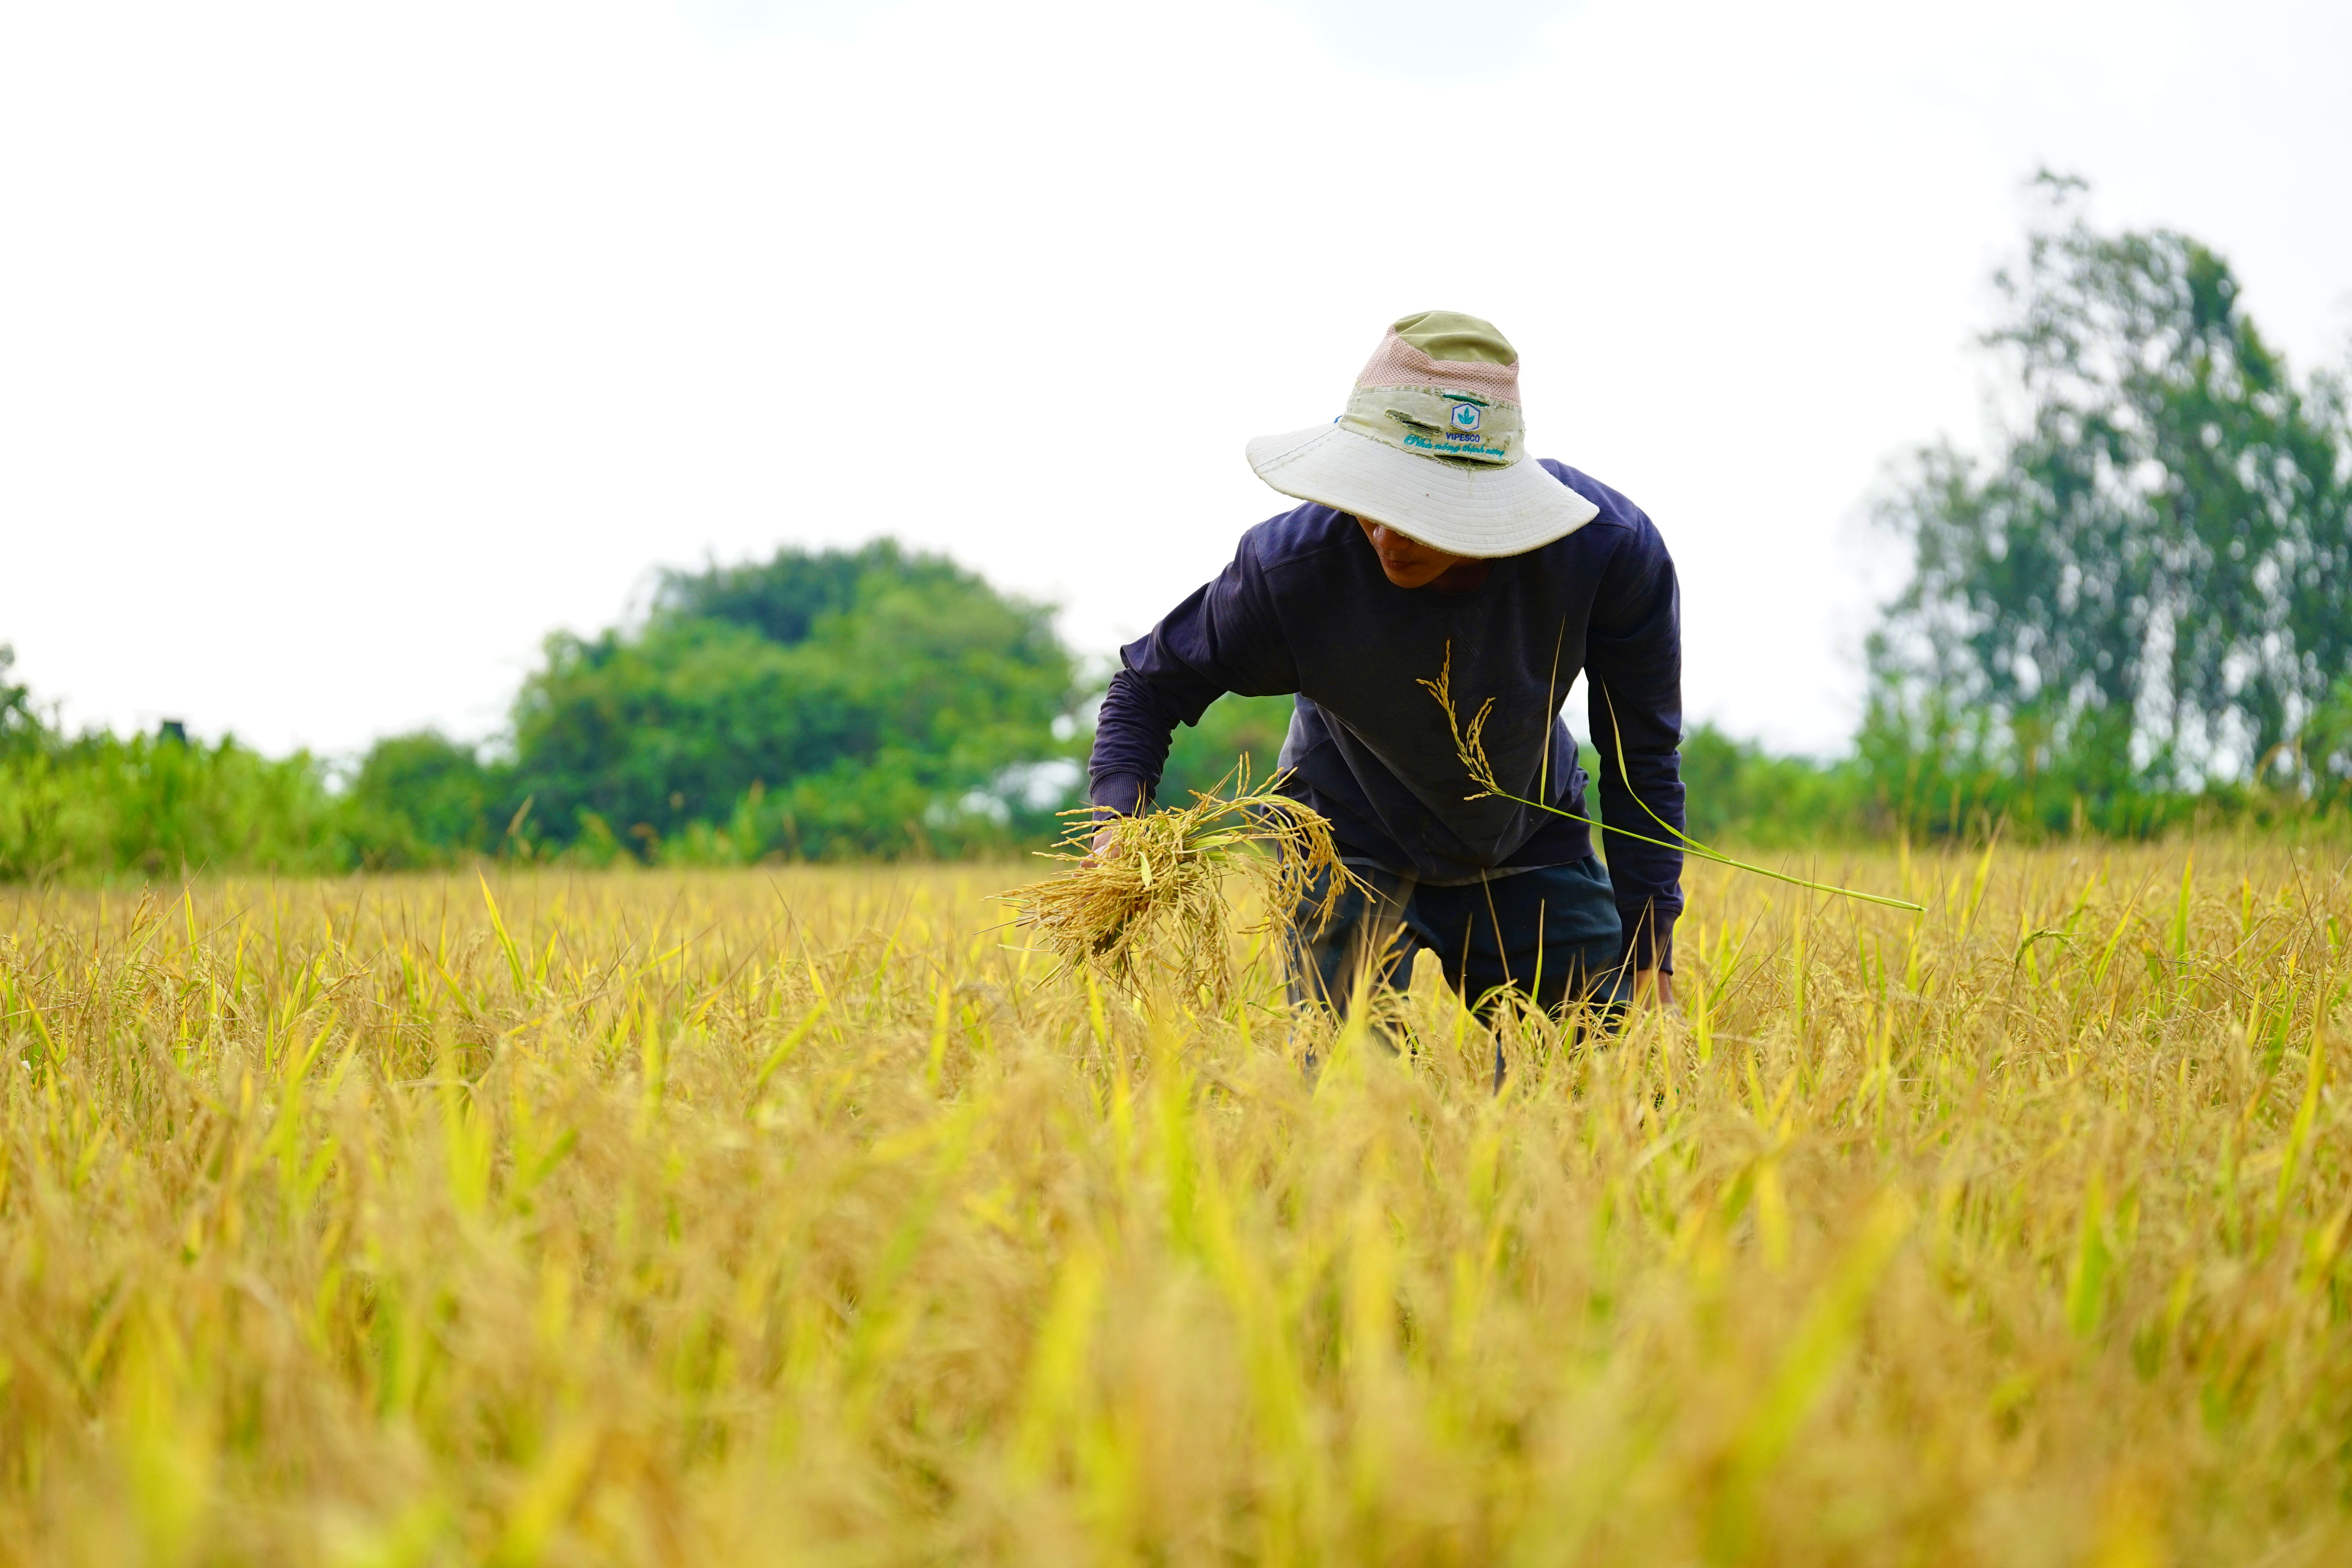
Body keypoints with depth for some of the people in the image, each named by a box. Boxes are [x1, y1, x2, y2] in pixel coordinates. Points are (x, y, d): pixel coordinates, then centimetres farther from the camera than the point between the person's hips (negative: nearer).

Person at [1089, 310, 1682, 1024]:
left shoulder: (1615, 552, -30)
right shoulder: (1291, 565, -31)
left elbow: (1643, 756, -14)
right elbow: (1151, 683, -12)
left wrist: (1650, 959, -12)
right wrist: (1118, 819, -31)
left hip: (1531, 845, 2)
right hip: (1353, 847, -1)